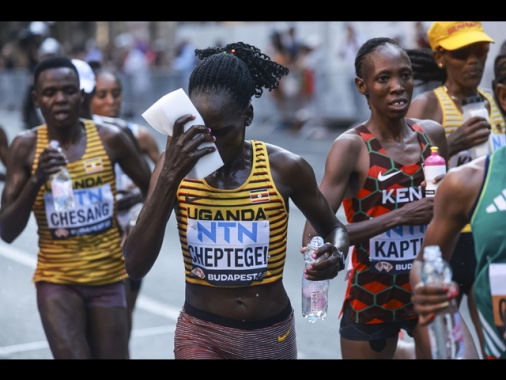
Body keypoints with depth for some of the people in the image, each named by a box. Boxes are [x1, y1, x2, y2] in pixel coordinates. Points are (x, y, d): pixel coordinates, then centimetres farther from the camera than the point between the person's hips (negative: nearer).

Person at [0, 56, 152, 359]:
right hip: (56, 280, -2)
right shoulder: (26, 146, -8)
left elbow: (152, 190, 9)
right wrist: (36, 181, -22)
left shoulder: (110, 138, -7)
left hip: (109, 278, 2)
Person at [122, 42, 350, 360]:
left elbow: (334, 229, 7)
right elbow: (135, 266, -18)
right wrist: (170, 177, -26)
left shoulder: (285, 168, -10)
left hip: (272, 334, 1)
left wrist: (335, 255, -17)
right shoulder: (176, 165, -10)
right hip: (201, 334, -1)